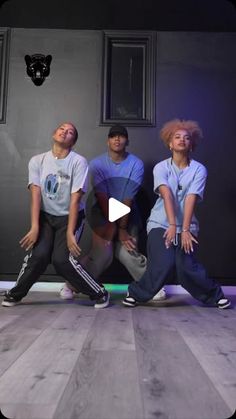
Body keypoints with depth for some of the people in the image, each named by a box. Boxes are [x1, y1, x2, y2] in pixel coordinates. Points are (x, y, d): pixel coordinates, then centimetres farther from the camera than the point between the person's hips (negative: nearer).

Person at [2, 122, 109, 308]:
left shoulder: (79, 162, -15)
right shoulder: (37, 161, -4)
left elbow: (75, 199, -17)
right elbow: (36, 194, -10)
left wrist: (70, 233, -21)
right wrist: (34, 227, -18)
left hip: (71, 216, -2)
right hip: (46, 216, 3)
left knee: (62, 259, -19)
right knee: (39, 254, -19)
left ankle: (100, 293, 1)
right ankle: (16, 293, 8)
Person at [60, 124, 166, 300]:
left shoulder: (136, 164, -10)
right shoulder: (97, 163, -9)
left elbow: (128, 199, -13)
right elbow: (102, 198, -13)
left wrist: (122, 227, -15)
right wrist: (113, 226, -15)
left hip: (128, 213, 1)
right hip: (102, 213, 0)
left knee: (128, 253, -12)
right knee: (103, 254, -14)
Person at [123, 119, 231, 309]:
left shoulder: (199, 169, -2)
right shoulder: (161, 167, -2)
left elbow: (191, 199, -14)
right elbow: (167, 195, -17)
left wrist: (185, 230, -22)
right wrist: (172, 225, -28)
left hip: (187, 226, 1)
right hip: (160, 224, 0)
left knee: (187, 268, -11)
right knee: (162, 265, -17)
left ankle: (215, 295, 18)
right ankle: (136, 293, 8)